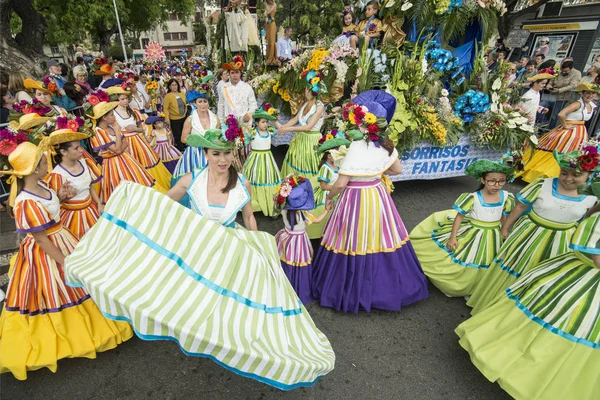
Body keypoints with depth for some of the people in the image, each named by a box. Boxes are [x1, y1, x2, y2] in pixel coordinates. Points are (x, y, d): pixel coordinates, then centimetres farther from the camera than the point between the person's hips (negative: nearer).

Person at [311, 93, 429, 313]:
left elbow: (341, 183, -20)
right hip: (378, 196, 7)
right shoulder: (386, 144, -1)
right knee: (380, 238, 19)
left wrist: (329, 196, -2)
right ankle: (386, 288, 38)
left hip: (356, 199, -7)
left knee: (355, 243, 8)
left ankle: (354, 291, 27)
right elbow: (397, 170, 13)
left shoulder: (357, 147, -22)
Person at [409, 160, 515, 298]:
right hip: (472, 235, -3)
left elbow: (504, 217, 6)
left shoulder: (506, 197, -10)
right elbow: (459, 216, -16)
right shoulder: (473, 197, -22)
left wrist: (505, 233, 16)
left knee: (483, 268, 16)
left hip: (493, 238, 3)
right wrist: (453, 237, -17)